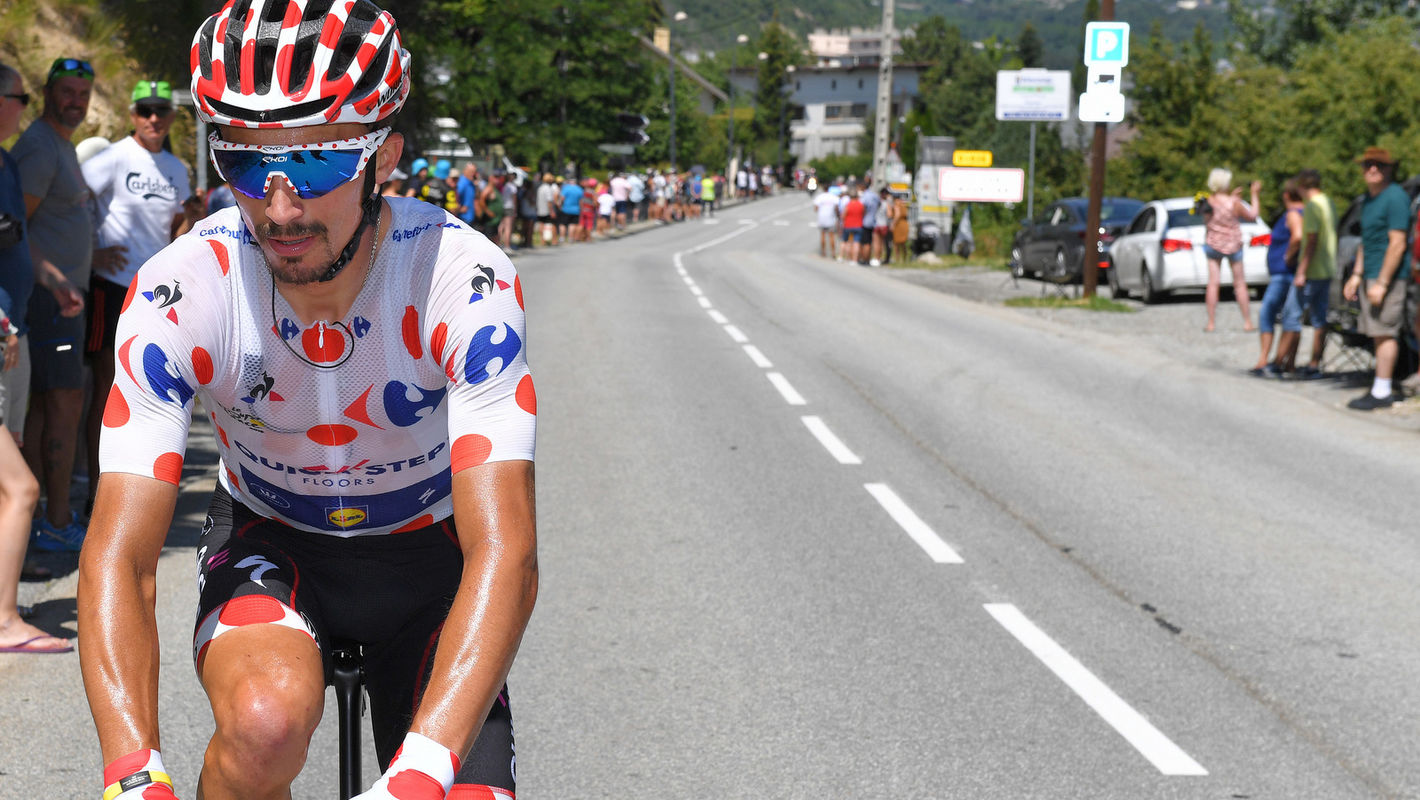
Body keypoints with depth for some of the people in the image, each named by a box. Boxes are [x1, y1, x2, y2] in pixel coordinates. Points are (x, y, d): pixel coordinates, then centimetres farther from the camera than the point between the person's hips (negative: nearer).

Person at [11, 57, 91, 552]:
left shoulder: (63, 145, 17)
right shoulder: (39, 148, -15)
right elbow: (14, 227, -21)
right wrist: (53, 280, -26)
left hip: (62, 293, 10)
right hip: (48, 298, -10)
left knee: (41, 405, 10)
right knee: (66, 404, -8)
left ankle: (32, 518, 15)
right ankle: (58, 524, -4)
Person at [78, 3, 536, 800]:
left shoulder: (465, 279, -30)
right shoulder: (179, 293, -26)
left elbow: (504, 553, -37)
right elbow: (120, 555, -30)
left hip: (426, 553, 1)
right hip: (270, 540, 0)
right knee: (267, 718, -32)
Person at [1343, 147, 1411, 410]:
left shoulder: (1395, 198, -14)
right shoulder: (1368, 199, 16)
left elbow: (1397, 244, -18)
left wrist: (1381, 283, -21)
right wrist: (1357, 275, 20)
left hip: (1388, 275, -9)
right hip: (1370, 275, 9)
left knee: (1384, 333, -9)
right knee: (1379, 334, 10)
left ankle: (1381, 392, -8)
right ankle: (1381, 390, 13)